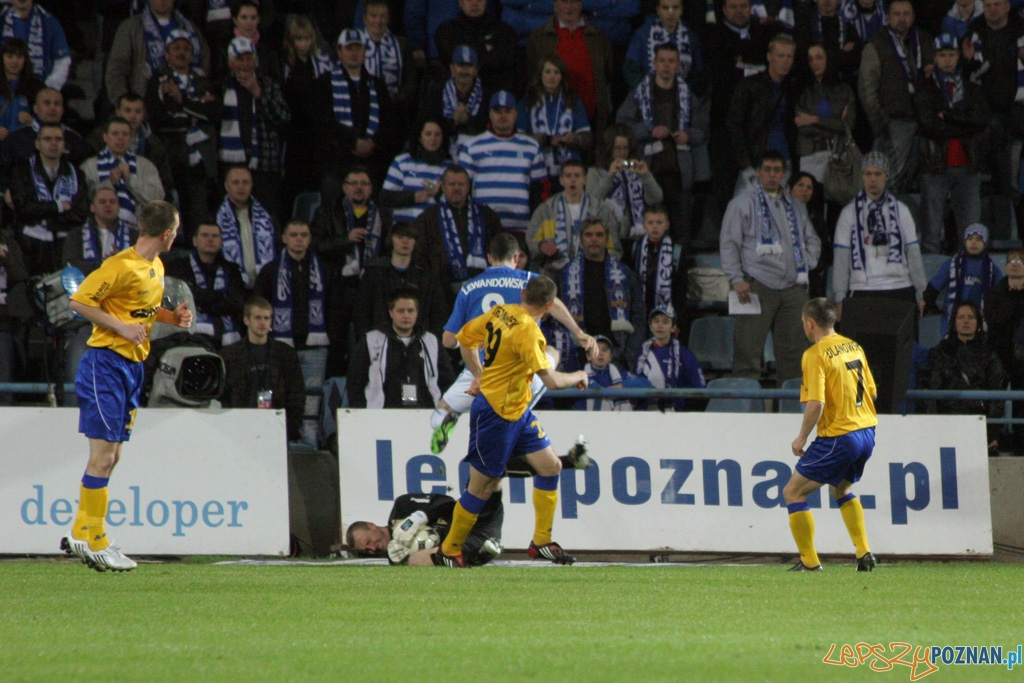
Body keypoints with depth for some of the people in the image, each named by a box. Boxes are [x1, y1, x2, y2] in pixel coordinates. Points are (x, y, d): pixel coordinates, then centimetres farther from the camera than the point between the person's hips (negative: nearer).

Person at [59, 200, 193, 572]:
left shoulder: (156, 268, 12)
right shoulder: (122, 266, -17)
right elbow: (79, 301, -16)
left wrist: (172, 317, 8)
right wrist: (121, 328, -18)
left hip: (132, 365, 9)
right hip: (106, 363, -9)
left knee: (110, 455, 11)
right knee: (103, 455, -7)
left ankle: (81, 534, 19)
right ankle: (94, 542, -2)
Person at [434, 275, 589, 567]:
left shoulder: (501, 312, 1)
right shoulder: (528, 332, -24)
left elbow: (464, 338, 15)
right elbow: (551, 381, -24)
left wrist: (479, 375, 21)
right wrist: (578, 377, -5)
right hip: (496, 414, -9)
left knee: (551, 466, 7)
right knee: (482, 486, 1)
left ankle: (541, 542, 14)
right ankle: (448, 551, 15)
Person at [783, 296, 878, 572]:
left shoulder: (815, 354, -13)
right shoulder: (854, 347, 10)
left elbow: (816, 403, -21)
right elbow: (871, 391, 17)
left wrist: (801, 438, -10)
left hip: (838, 437, -8)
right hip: (866, 432, 8)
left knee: (793, 492, 4)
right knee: (840, 489, 30)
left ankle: (809, 561, 1)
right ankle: (864, 553, 20)